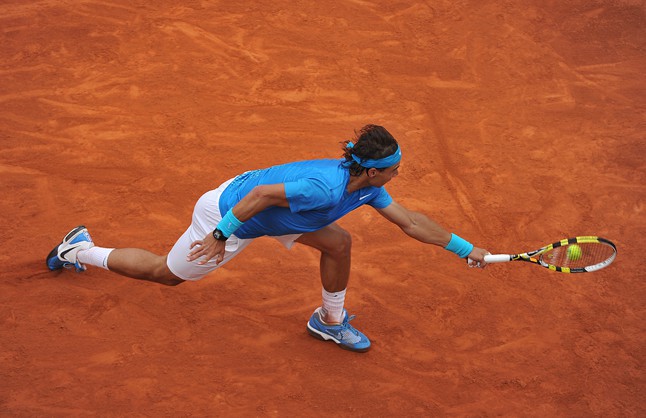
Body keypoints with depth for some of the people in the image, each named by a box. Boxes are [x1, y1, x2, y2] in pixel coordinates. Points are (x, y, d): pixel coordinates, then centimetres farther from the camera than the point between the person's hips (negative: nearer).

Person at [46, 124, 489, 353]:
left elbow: (411, 221, 1)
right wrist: (221, 236, -24)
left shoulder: (367, 187, -8)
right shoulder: (325, 188, -37)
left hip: (259, 208, 8)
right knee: (164, 273, 12)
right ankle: (81, 250, 30)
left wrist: (465, 247, 3)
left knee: (339, 242, -3)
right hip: (229, 212, -8)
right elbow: (261, 194, -34)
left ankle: (330, 319, 19)